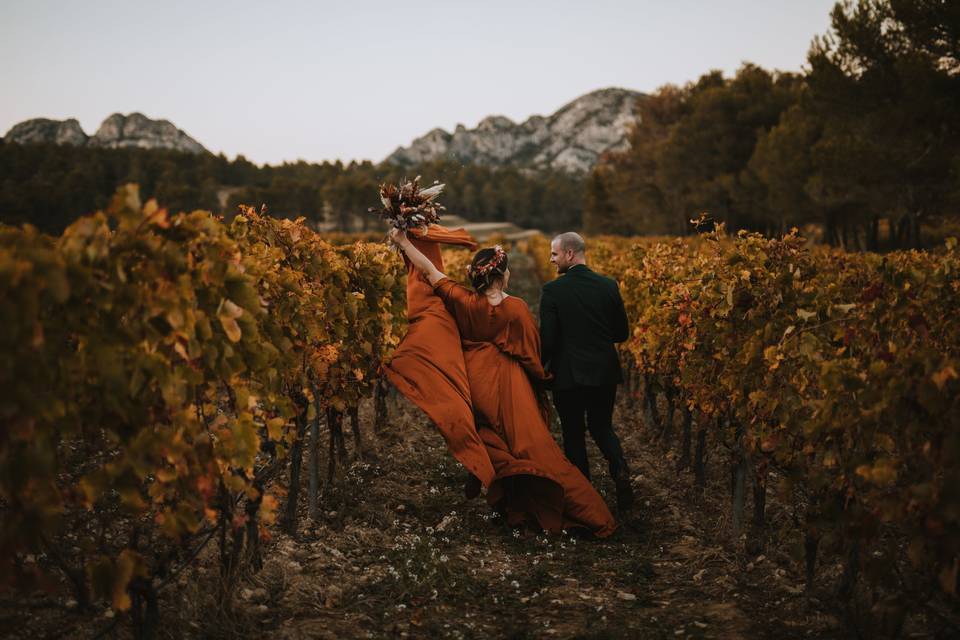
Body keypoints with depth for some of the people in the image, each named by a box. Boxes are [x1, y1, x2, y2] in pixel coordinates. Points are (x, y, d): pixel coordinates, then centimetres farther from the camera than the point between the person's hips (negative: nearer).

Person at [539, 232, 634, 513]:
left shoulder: (553, 290, -12)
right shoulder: (609, 286, -1)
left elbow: (547, 339, -13)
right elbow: (622, 333, 4)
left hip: (569, 375, -3)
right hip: (604, 373, 4)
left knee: (574, 434, 12)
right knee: (602, 427, 20)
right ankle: (620, 470, -5)